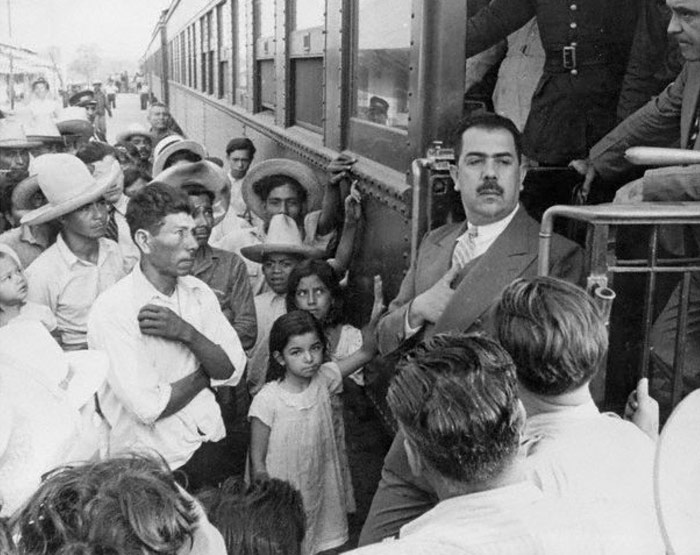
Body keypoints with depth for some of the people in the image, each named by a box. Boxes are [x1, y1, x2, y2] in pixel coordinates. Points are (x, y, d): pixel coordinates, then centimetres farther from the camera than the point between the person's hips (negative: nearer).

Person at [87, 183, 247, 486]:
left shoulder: (199, 292, 7)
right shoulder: (112, 310, -14)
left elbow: (233, 371, 1)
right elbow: (149, 407, -19)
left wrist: (187, 332, -15)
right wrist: (205, 374, -3)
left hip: (211, 438, 6)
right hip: (155, 460, -5)